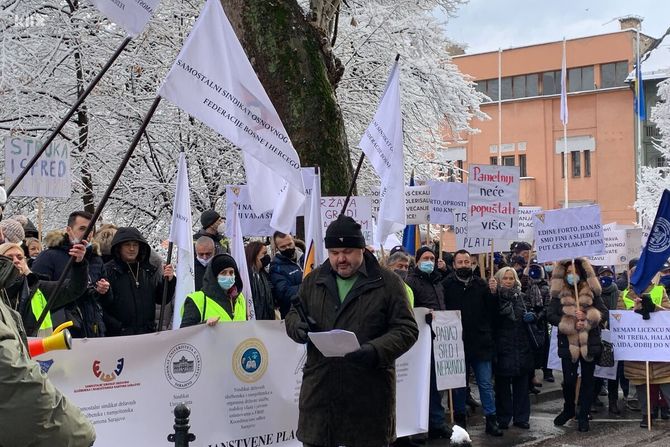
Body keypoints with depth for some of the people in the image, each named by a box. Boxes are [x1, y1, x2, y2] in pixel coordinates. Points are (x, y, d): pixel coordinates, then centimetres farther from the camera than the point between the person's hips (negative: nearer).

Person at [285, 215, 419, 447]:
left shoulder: (388, 282, -1)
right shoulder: (314, 280, 11)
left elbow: (406, 329, -3)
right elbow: (293, 314, 20)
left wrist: (376, 351, -21)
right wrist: (298, 326, -6)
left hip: (369, 393, -3)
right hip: (319, 389, 3)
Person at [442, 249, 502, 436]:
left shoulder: (481, 285, 3)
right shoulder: (447, 285, -5)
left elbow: (493, 313, 2)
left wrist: (493, 293, -12)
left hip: (480, 343, 1)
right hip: (456, 343, -1)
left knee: (486, 384, 6)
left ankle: (491, 420, 12)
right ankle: (460, 418, 25)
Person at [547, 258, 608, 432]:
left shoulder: (591, 292, 4)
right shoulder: (558, 293, 4)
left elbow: (604, 313, -1)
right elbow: (550, 316, -3)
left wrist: (587, 316, -17)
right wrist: (570, 323, -15)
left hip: (589, 343, 0)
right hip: (568, 344, 0)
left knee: (587, 380, 6)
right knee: (569, 380, 2)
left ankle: (583, 416, 17)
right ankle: (568, 410, 27)